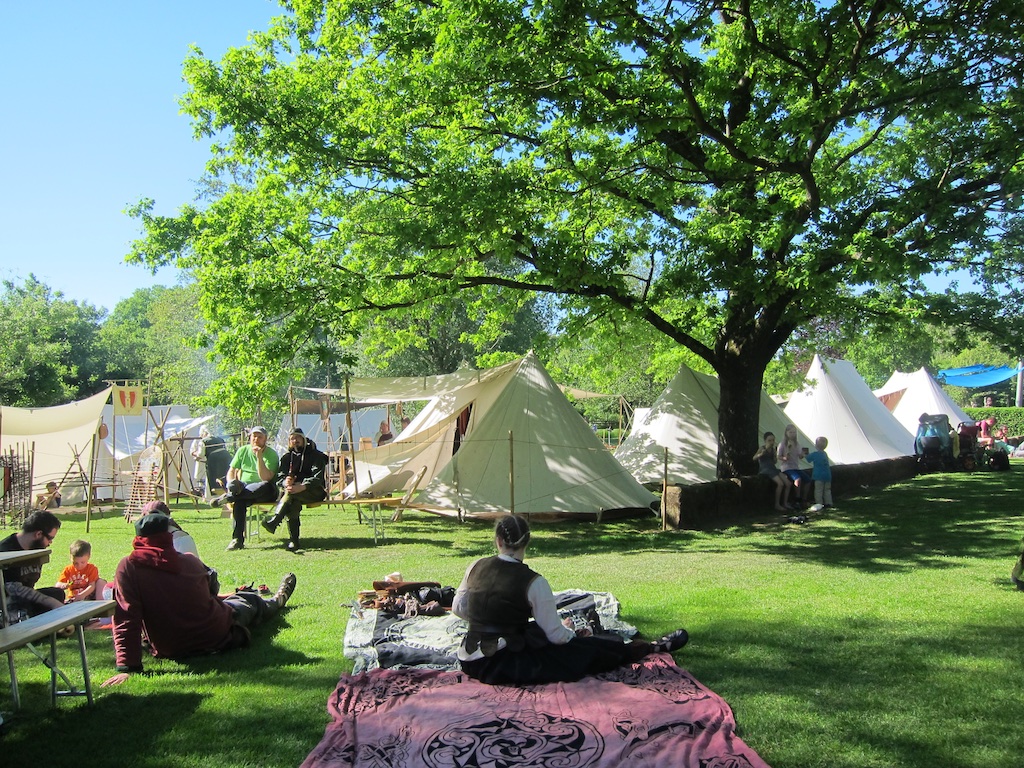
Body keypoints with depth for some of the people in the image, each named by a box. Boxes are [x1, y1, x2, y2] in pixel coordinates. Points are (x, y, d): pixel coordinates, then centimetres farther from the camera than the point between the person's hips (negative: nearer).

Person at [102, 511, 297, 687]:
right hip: (217, 637, -2)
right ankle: (277, 601, 68)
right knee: (248, 601, 31)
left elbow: (126, 619, -24)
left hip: (170, 650, 2)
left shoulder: (128, 566, -17)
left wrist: (127, 667, -25)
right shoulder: (190, 562, -12)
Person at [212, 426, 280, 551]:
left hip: (263, 493, -2)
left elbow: (266, 478, -18)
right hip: (244, 487, 3)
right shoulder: (243, 450, 9)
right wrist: (232, 484, -11)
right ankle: (237, 539, -35)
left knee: (266, 486, -39)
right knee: (239, 500, -34)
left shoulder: (271, 454, -5)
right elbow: (231, 471, 11)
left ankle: (227, 498, -37)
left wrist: (259, 457, -24)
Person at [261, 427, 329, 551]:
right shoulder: (287, 457, 19)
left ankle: (274, 520, -44)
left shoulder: (316, 455, 5)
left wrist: (302, 487, -29)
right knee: (293, 502, -34)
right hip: (296, 494, 3)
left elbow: (318, 477, -11)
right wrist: (285, 482, -21)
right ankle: (293, 540, -37)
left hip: (315, 492, -3)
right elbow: (279, 476, 5)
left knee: (292, 492, -34)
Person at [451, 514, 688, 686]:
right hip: (502, 667, -6)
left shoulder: (476, 568, -1)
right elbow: (555, 635, -10)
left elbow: (458, 608, 13)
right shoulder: (534, 583, -16)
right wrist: (569, 631, 12)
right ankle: (653, 648, 20)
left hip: (469, 661, 6)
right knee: (585, 648, 6)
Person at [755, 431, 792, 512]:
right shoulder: (762, 448, -7)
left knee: (788, 483, -4)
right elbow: (754, 458, -20)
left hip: (773, 469, 7)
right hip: (765, 469, -7)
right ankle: (777, 505, -15)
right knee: (780, 483, -25)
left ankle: (785, 503, 8)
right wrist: (761, 454, -39)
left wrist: (775, 455, -7)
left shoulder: (773, 449, 12)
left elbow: (774, 462, 12)